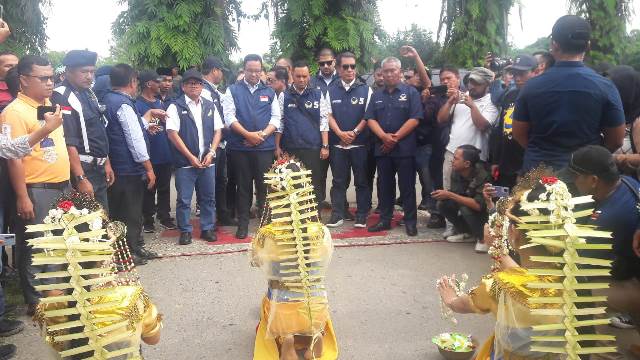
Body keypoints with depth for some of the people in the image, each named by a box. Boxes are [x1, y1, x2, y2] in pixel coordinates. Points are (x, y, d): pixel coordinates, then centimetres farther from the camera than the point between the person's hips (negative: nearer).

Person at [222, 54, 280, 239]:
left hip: (265, 146, 1)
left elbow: (276, 117, 6)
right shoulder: (233, 90, 8)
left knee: (264, 186, 2)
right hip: (240, 147, -1)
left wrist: (262, 135, -10)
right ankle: (243, 223, 14)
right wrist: (248, 134, -13)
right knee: (243, 186, 5)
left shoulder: (269, 92, 14)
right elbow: (229, 116, -3)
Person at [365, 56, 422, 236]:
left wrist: (395, 138, -12)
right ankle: (385, 220, 19)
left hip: (405, 148, -4)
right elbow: (370, 119, 5)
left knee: (407, 186, 1)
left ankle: (410, 222, 10)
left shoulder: (411, 92, 0)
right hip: (382, 148, 4)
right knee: (385, 186, 10)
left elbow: (414, 119, -9)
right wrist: (384, 137, -13)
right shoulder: (376, 95, 13)